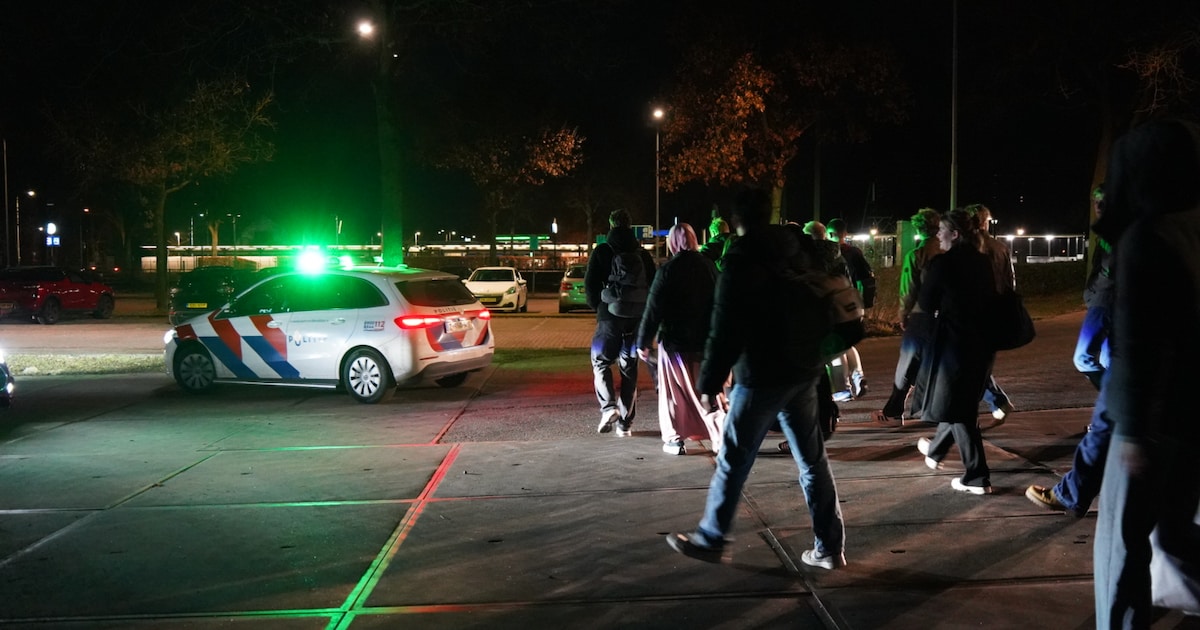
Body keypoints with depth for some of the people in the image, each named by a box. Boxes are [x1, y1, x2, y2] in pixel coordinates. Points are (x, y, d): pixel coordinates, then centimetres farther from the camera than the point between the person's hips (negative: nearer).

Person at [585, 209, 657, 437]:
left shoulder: (602, 251, -2)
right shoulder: (643, 253, 8)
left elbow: (590, 283, -6)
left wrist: (597, 307, 9)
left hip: (610, 315, -3)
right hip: (637, 316, 3)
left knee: (601, 361, 11)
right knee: (630, 368, 9)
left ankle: (609, 407, -10)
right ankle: (626, 422, 8)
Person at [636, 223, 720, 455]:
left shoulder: (667, 270, -12)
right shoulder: (708, 266, 3)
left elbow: (653, 309, -12)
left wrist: (644, 341, -6)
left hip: (675, 341, -4)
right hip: (705, 340, 4)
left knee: (674, 391, 7)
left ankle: (674, 439, 9)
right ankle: (721, 437, 9)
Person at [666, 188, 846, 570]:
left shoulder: (741, 262, -11)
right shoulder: (798, 256, 10)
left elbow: (726, 331, -15)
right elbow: (819, 314, 16)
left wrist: (710, 383, -10)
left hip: (762, 376, -7)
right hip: (804, 371, 7)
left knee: (733, 461, 5)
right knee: (813, 459, 10)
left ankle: (710, 539, 16)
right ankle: (829, 547, 15)